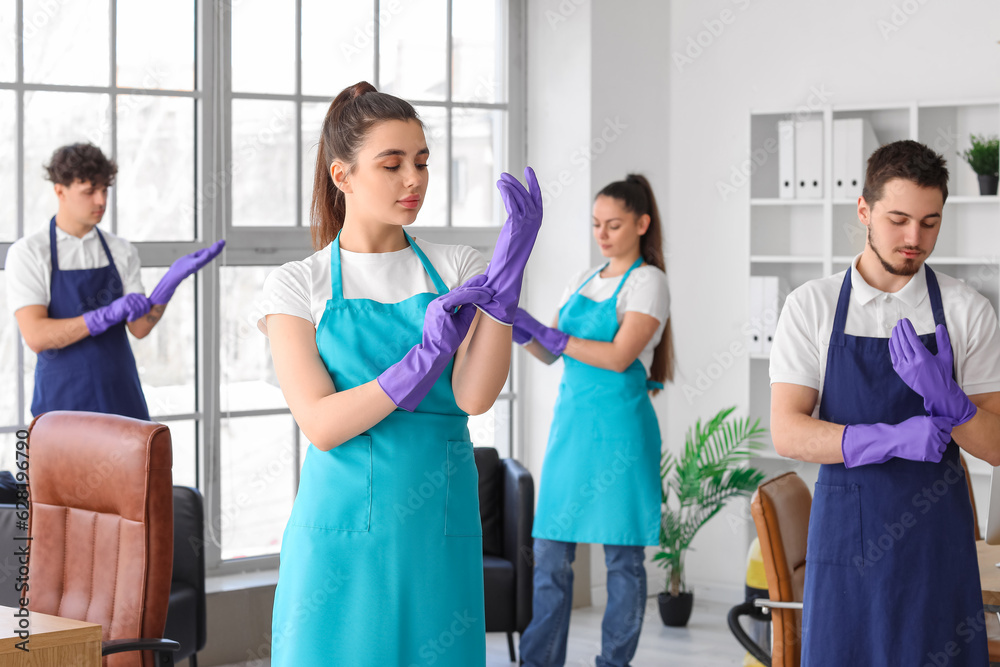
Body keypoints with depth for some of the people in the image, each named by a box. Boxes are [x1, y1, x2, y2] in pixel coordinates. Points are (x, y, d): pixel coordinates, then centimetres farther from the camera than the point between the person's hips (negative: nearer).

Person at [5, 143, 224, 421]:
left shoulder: (122, 251, 5)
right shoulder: (27, 253, -5)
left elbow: (139, 328, 0)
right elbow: (36, 336, -15)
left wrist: (172, 279, -16)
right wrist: (108, 315, -25)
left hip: (121, 398, 3)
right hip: (63, 403, -3)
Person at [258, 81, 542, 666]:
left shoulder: (457, 269, 6)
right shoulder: (297, 286, 1)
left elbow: (474, 397, -9)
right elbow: (321, 424, -10)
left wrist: (508, 271, -18)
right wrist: (424, 359, -22)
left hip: (440, 537, 2)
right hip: (342, 542, -2)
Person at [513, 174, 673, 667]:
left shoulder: (647, 282, -4)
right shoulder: (584, 281, 16)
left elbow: (619, 357, -15)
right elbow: (550, 355, 14)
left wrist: (545, 333, -16)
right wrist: (521, 332, -7)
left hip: (618, 427, -6)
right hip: (570, 421, 6)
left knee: (622, 554, 0)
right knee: (550, 548, 4)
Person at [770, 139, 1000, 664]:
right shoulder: (810, 307, 0)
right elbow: (787, 433, -7)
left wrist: (945, 399, -20)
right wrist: (892, 439, -21)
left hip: (937, 544, 1)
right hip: (847, 538, 0)